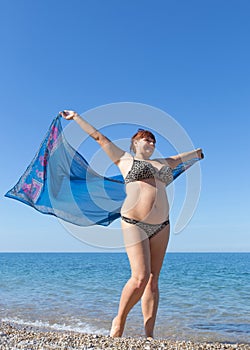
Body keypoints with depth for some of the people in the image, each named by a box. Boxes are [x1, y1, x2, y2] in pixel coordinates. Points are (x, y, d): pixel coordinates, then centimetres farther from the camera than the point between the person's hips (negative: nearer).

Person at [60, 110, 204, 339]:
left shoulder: (163, 163, 24)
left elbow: (178, 158, 44)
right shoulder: (125, 159, 11)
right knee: (140, 278, -14)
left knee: (153, 280, 2)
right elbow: (99, 137, 16)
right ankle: (119, 321, 10)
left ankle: (149, 334, 8)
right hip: (134, 223, -5)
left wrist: (195, 153, 64)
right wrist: (76, 117, 23)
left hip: (161, 226, 5)